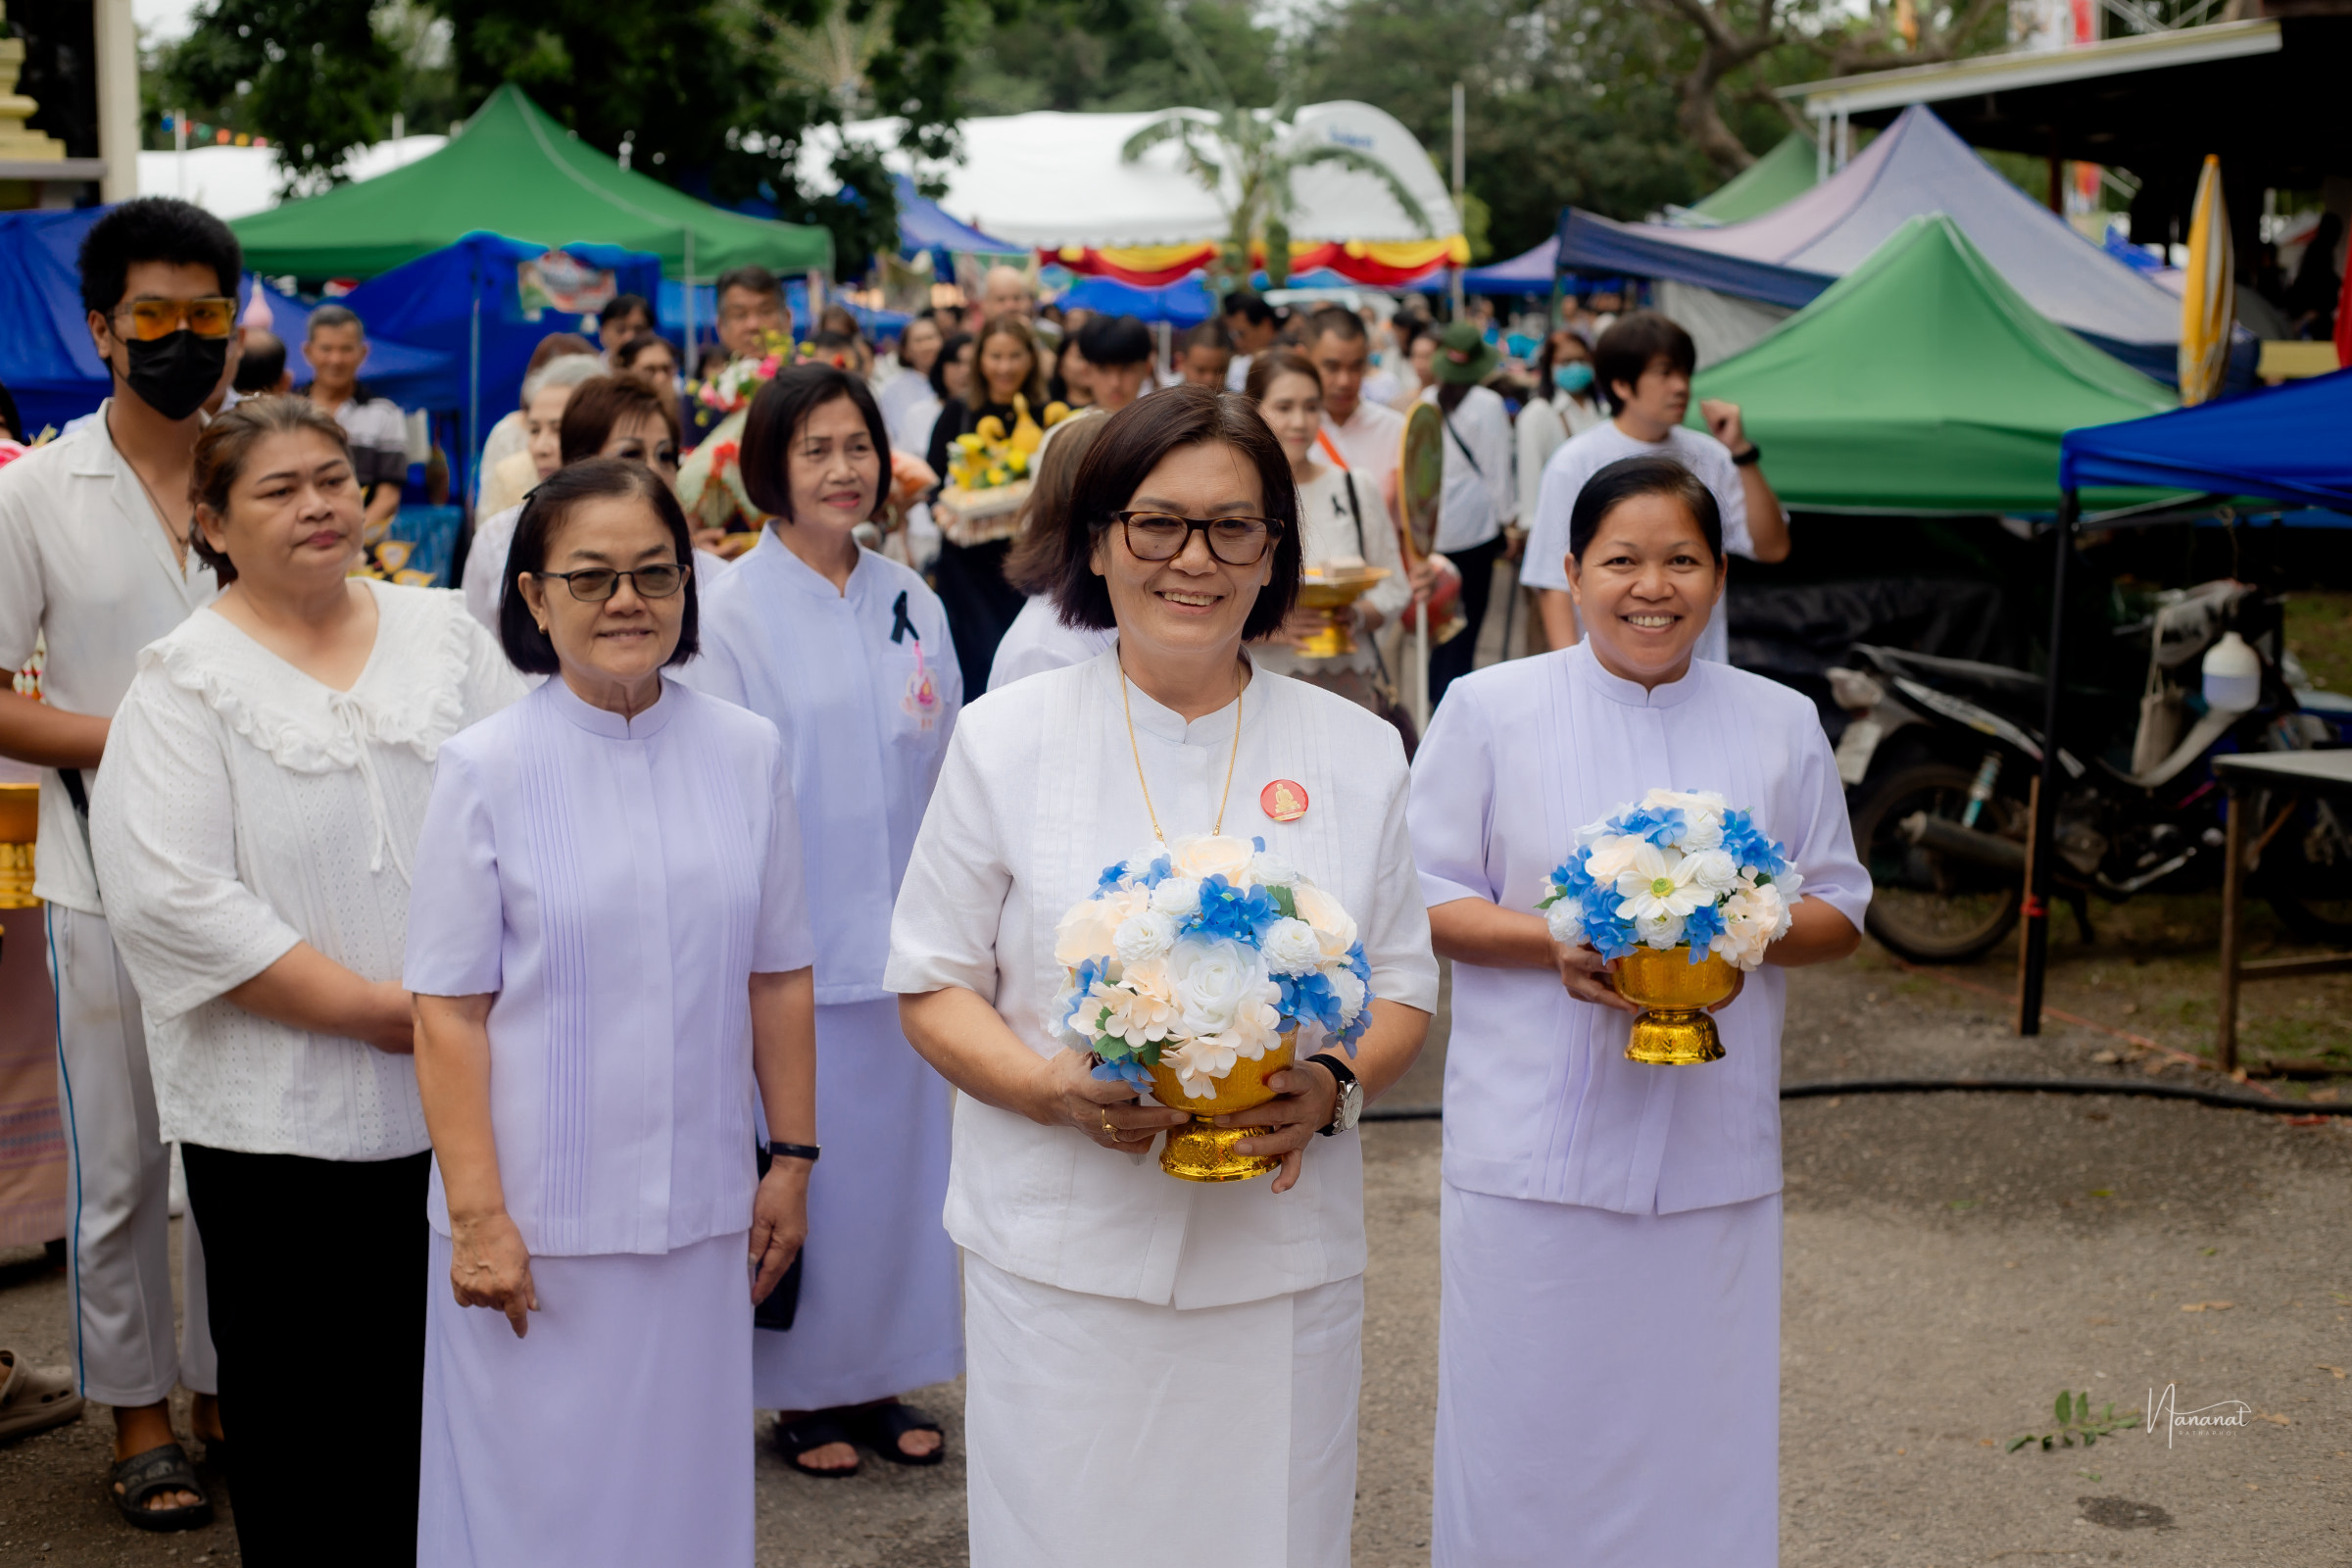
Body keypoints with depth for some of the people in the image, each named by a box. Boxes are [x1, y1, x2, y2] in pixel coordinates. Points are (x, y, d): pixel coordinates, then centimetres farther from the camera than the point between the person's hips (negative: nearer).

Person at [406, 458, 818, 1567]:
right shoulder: (487, 769, -8)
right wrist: (476, 1215, -10)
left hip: (700, 1209, 3)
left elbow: (779, 979, 7)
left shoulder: (747, 754, 1)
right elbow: (449, 1014, -8)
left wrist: (792, 1161, 8)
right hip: (538, 1217, -3)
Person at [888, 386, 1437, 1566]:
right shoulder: (1004, 738, 1)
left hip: (1282, 1258, 2)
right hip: (1060, 1255, -1)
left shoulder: (1355, 751, 6)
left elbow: (1402, 992, 9)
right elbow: (934, 987, 3)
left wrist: (1332, 1087, -13)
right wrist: (1055, 1089, -16)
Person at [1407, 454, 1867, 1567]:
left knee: (1695, 1426, 7)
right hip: (1538, 1139, -2)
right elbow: (1427, 901, 2)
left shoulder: (1781, 725, 8)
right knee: (1529, 1423, 2)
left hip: (1713, 1148, 2)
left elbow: (1840, 909, 13)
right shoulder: (1489, 709, 1)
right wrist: (1552, 944, -16)